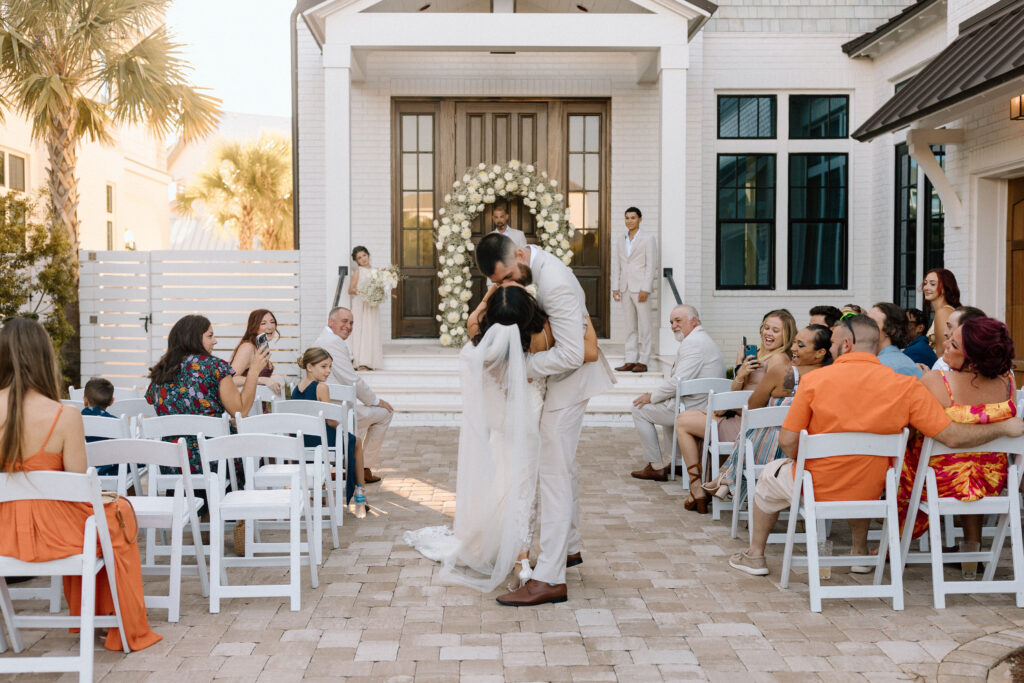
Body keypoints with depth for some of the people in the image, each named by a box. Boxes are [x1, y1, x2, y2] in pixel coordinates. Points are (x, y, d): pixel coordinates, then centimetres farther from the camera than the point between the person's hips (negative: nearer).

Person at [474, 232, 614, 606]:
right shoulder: (534, 263, 0)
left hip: (569, 379, -10)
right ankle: (569, 547, 36)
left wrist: (522, 367, -23)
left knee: (554, 473, -12)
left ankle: (549, 579, -12)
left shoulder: (554, 284, -30)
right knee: (563, 466, 20)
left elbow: (571, 353, -31)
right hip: (562, 378, 10)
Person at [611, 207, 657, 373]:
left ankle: (643, 361, -2)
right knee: (630, 327, 6)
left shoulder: (648, 238, 2)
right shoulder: (618, 243, 16)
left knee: (644, 326, -4)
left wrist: (645, 289, -12)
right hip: (625, 289, 5)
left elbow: (651, 265, -4)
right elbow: (616, 267, 13)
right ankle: (630, 361, 8)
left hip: (641, 288, -5)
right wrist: (615, 288, 1)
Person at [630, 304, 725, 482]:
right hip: (707, 406, 11)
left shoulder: (692, 342, -18)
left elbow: (679, 382, -24)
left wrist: (652, 396, -10)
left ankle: (656, 467, 4)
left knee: (639, 410, 1)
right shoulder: (702, 339, 18)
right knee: (665, 405, 36)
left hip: (693, 409, -11)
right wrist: (656, 395, 14)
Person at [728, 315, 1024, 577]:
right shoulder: (905, 387, -14)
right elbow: (954, 436, -15)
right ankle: (861, 553, 45)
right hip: (868, 495, 2)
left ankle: (755, 556, 41)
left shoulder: (814, 380, -18)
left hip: (814, 489, -2)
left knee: (771, 474, 31)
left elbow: (788, 442, -15)